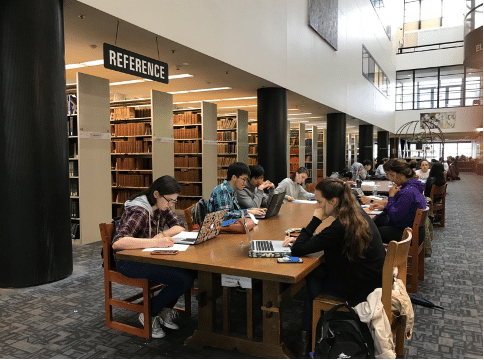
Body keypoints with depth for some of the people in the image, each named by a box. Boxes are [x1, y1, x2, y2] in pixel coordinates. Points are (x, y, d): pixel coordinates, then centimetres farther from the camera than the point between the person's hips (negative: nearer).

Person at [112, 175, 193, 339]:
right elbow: (117, 242, -36)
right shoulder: (139, 212, -24)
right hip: (129, 262, -8)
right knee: (183, 280, -24)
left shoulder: (161, 207, 2)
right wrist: (156, 242, -43)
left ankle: (165, 310, 7)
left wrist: (162, 235, -15)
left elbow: (180, 226, 6)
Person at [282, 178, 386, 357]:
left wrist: (316, 219, -18)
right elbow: (325, 240, 14)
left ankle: (309, 334, 28)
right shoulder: (357, 213, -1)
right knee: (316, 271, 12)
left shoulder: (341, 226, -28)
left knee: (311, 277, 10)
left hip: (359, 290, -8)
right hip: (371, 280, 8)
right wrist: (299, 239, 3)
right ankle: (312, 330, 21)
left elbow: (297, 250, -23)